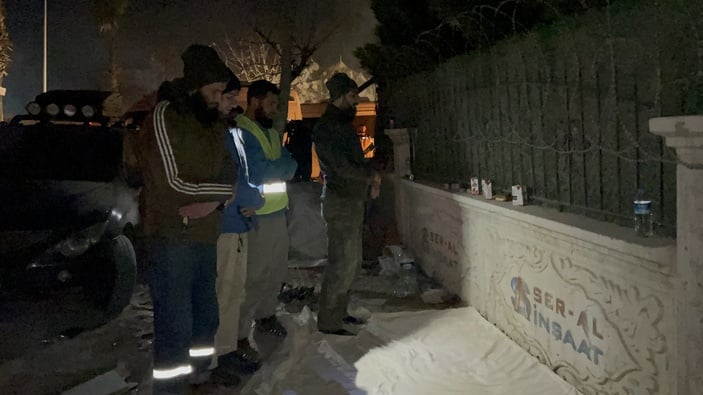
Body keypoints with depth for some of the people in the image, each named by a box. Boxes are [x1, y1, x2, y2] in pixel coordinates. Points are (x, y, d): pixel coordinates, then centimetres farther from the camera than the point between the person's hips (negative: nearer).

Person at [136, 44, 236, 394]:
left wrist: (213, 200, -9)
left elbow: (227, 174, 11)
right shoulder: (164, 116, -9)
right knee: (175, 325, -3)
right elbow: (174, 183, -17)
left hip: (205, 237, 8)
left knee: (205, 318, 15)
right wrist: (220, 190, -6)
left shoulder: (213, 122, 15)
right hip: (172, 238, -7)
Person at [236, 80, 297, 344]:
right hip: (255, 217, -9)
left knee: (277, 271, 18)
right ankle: (239, 334, 9)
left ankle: (265, 315, 36)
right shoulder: (239, 132, -14)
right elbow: (256, 174, -23)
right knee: (254, 276, -3)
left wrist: (269, 168, -12)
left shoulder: (272, 133, 15)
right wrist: (280, 167, -6)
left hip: (278, 212, 9)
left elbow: (291, 168, 8)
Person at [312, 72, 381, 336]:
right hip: (340, 202, -10)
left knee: (351, 262, 15)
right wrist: (372, 175, -7)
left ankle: (338, 312, 27)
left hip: (353, 200, 10)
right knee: (341, 264, -6)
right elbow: (342, 167, -22)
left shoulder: (343, 124, 16)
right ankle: (328, 322, 4)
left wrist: (371, 180, 4)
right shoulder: (326, 128, -14)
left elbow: (357, 159, 23)